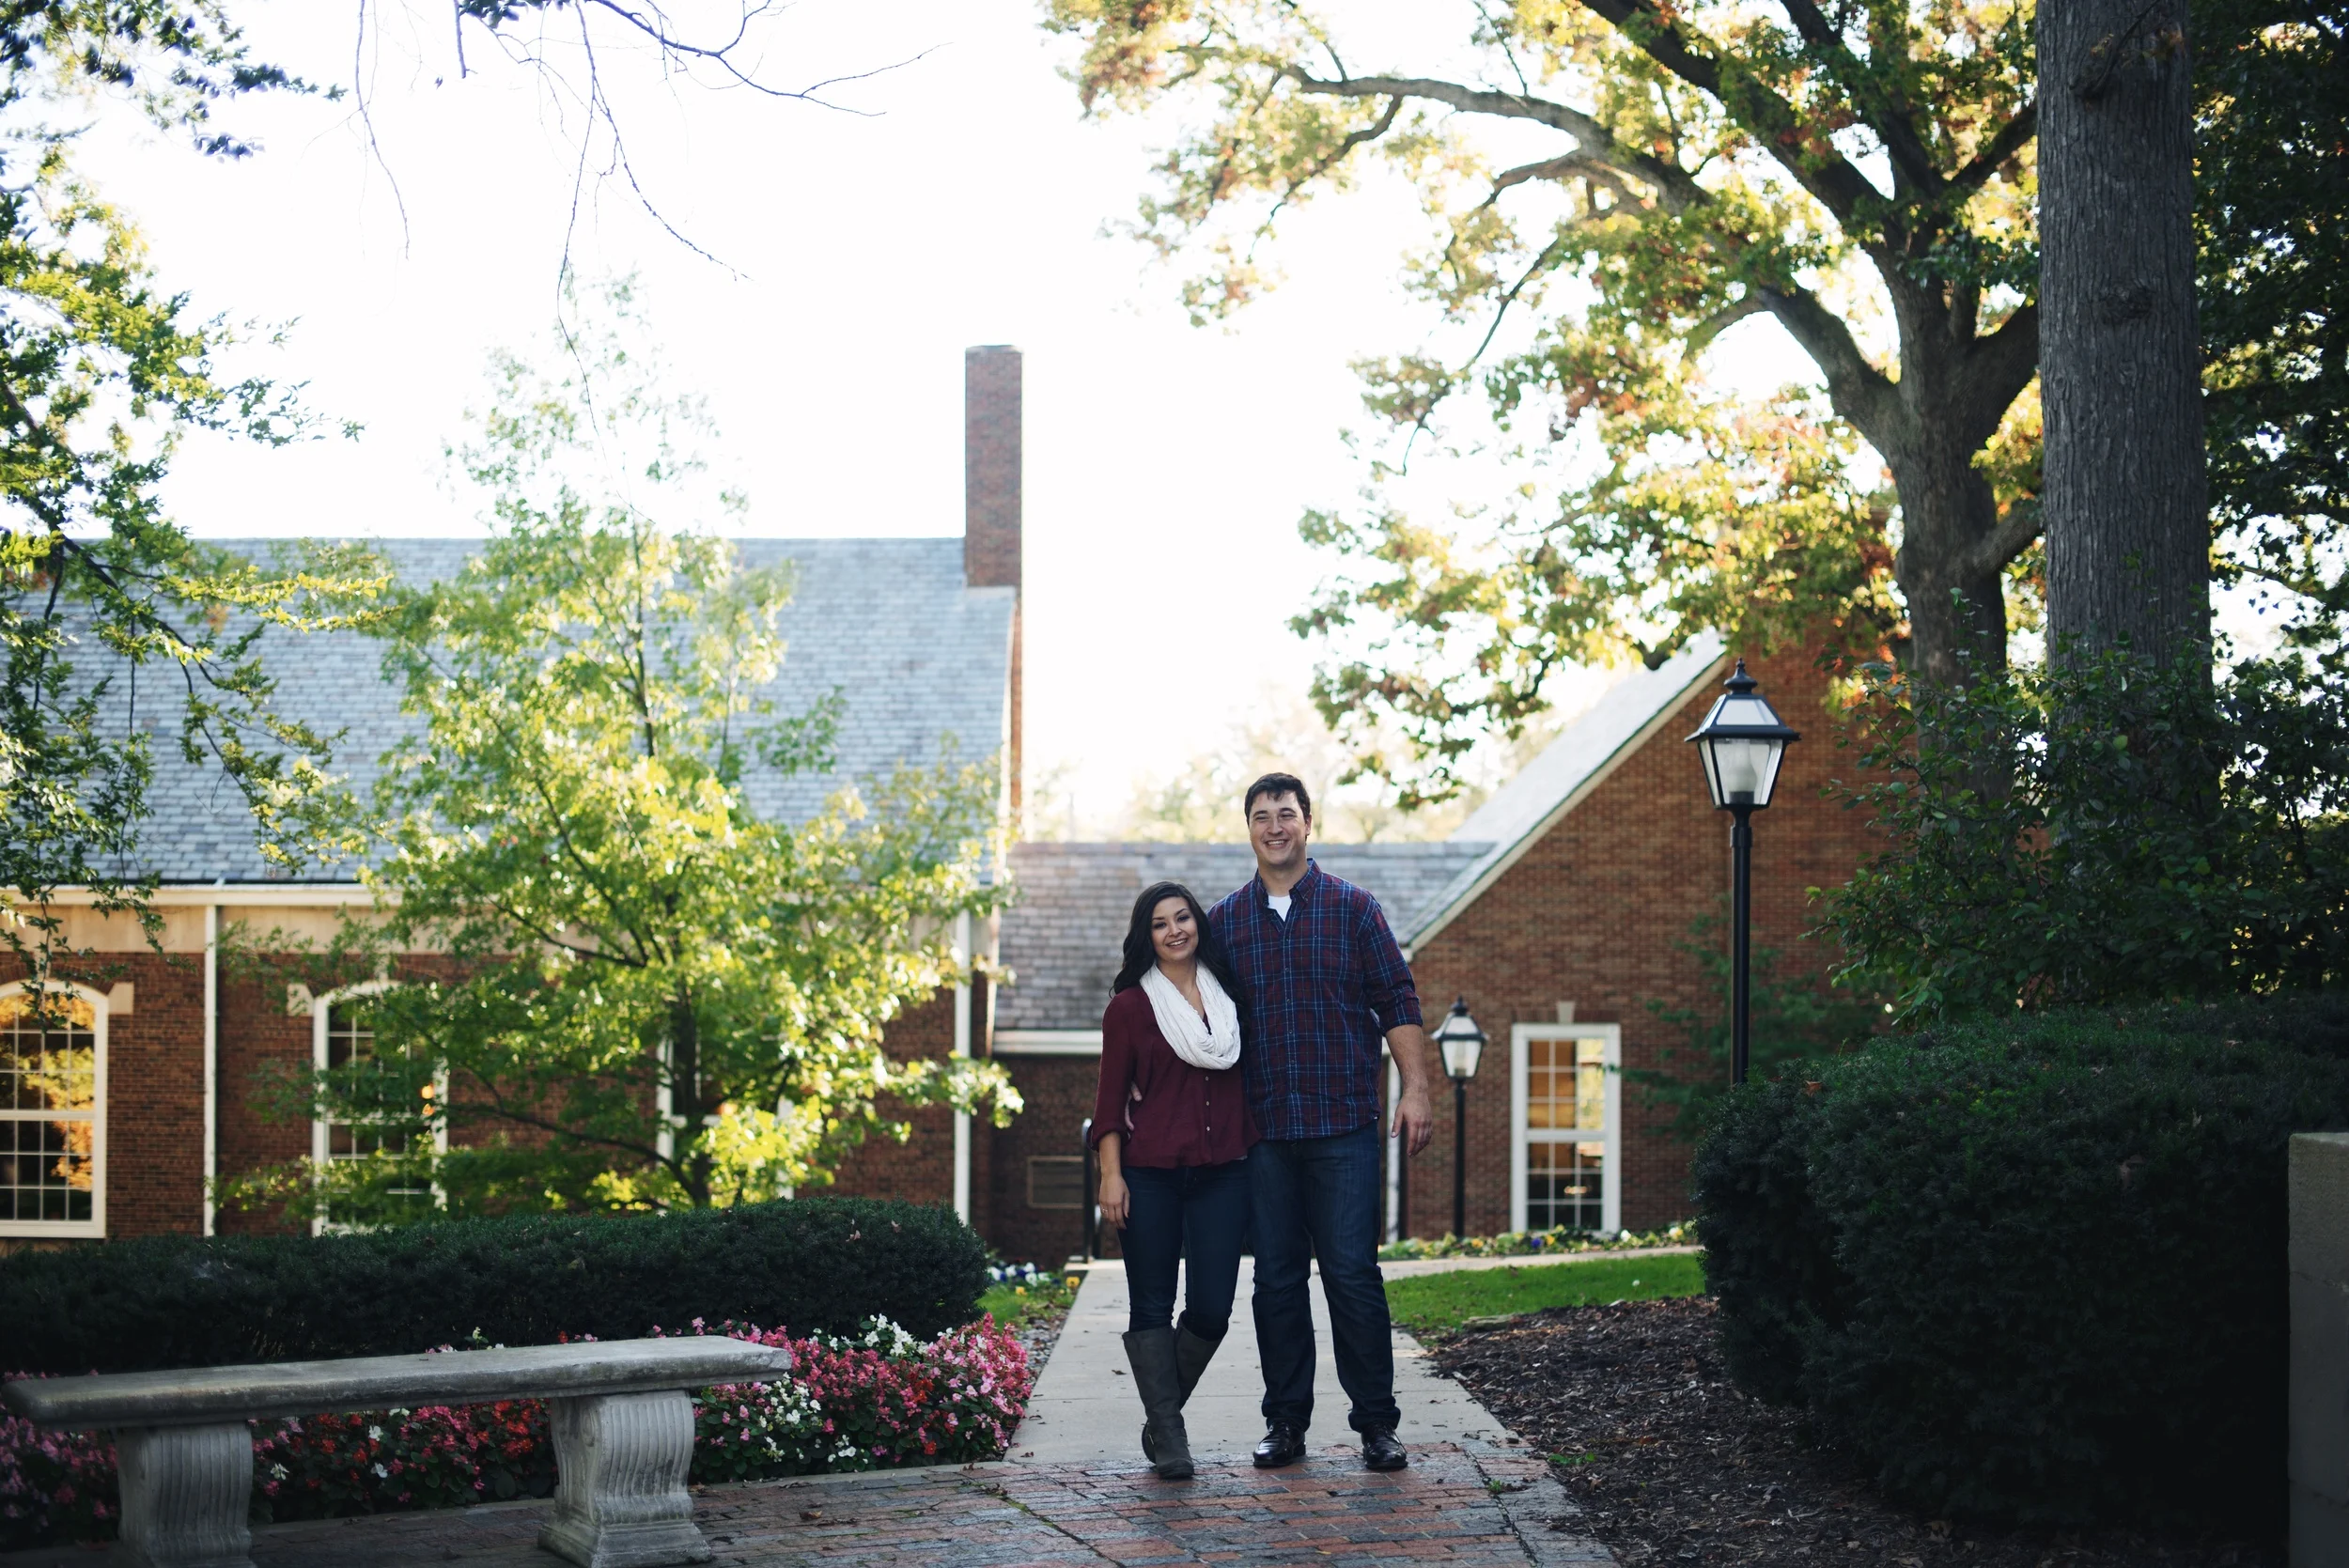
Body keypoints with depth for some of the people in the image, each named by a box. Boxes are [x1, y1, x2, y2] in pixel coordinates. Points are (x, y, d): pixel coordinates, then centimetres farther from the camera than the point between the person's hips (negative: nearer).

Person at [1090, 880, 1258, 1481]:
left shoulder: (1228, 994, 13)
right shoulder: (1130, 1006, 3)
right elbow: (1111, 1099, 2)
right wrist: (1111, 1175, -7)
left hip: (1222, 1172, 3)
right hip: (1151, 1175, -3)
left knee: (1211, 1309, -3)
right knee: (1152, 1307, -1)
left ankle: (1161, 1415, 19)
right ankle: (1168, 1438, 6)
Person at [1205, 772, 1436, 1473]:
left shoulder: (1353, 908, 5)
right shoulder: (1224, 922, 11)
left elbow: (1397, 1003, 3)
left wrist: (1415, 1088, -7)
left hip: (1344, 1125, -2)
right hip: (1261, 1131, 2)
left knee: (1352, 1272, -4)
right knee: (1276, 1278, 6)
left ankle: (1377, 1423, 4)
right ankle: (1285, 1423, 14)